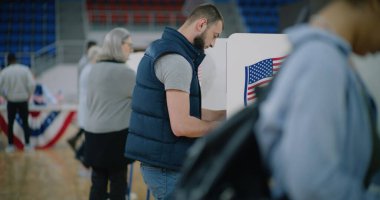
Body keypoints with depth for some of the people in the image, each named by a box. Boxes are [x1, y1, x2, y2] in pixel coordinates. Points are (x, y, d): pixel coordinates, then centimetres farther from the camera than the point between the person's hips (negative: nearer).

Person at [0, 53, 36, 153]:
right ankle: (27, 145, 9)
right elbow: (32, 84, -15)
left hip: (11, 101, 0)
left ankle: (10, 145, 13)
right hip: (23, 100, 0)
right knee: (25, 122, 10)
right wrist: (29, 95, 1)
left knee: (10, 123, 11)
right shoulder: (25, 69, -8)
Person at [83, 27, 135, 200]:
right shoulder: (123, 71, -13)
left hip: (93, 133, 7)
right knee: (117, 182, 2)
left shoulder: (94, 69, 11)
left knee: (98, 181, 10)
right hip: (115, 135, -7)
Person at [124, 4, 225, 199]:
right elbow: (181, 126, -25)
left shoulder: (160, 48, 13)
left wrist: (227, 113, 13)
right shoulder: (176, 60, -19)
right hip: (167, 167, -10)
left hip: (155, 160, 10)